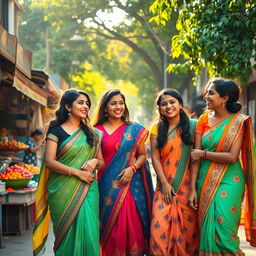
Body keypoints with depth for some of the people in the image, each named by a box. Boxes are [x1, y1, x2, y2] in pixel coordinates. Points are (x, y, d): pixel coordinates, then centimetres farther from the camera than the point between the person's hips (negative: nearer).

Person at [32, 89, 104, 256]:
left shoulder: (91, 133, 15)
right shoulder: (56, 131, 2)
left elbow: (102, 163, 17)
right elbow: (49, 162, -8)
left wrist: (95, 161, -7)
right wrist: (77, 172, -14)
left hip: (87, 190, 3)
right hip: (63, 191, -3)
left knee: (88, 231, -8)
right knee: (67, 233, 1)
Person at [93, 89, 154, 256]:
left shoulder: (135, 130, 8)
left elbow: (142, 155, 10)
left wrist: (132, 168, -7)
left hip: (131, 185, 1)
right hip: (108, 187, -1)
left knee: (134, 227, 0)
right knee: (112, 228, 0)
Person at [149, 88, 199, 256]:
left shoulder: (192, 126, 2)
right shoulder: (157, 128, 7)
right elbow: (155, 158, 2)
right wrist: (165, 184, -7)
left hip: (187, 185, -1)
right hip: (165, 185, 1)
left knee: (187, 228, 0)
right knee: (160, 227, -8)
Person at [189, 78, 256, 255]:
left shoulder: (238, 122, -5)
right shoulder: (204, 120, 5)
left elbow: (232, 157, -15)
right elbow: (196, 156, 2)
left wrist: (204, 153, -7)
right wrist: (193, 188, -3)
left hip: (228, 181, -4)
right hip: (205, 181, 4)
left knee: (222, 232, -8)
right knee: (206, 231, 6)